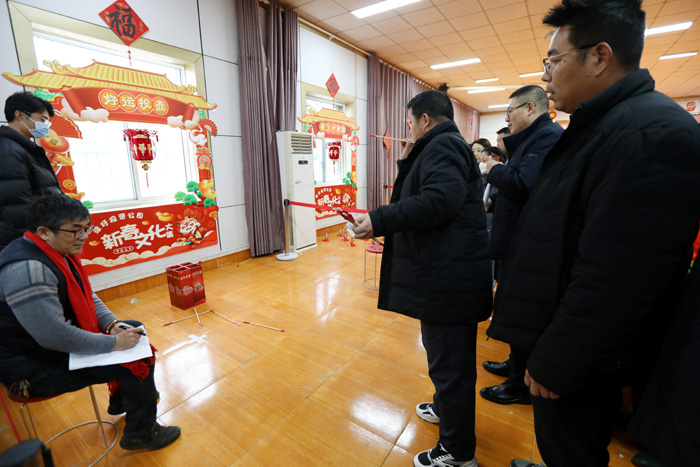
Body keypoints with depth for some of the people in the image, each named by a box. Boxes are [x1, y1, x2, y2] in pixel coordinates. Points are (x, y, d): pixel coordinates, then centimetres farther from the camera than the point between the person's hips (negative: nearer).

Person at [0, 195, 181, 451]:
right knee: (138, 363, -16)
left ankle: (121, 400, 31)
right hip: (35, 365, -10)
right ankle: (141, 433, 9)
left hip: (63, 337, 10)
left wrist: (112, 324, -5)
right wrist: (113, 342, -24)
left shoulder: (61, 253, 1)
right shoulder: (26, 269, -31)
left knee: (135, 330, 14)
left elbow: (87, 297, 10)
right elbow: (54, 337, -33)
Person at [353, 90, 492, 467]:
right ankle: (447, 408, 49)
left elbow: (439, 200, -28)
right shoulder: (444, 146, 21)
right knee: (445, 352, 26)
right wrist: (407, 163, 11)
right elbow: (418, 196, 18)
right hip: (447, 272, 11)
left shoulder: (442, 145, -11)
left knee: (449, 361, 4)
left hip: (448, 277, -11)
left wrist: (379, 220, -25)